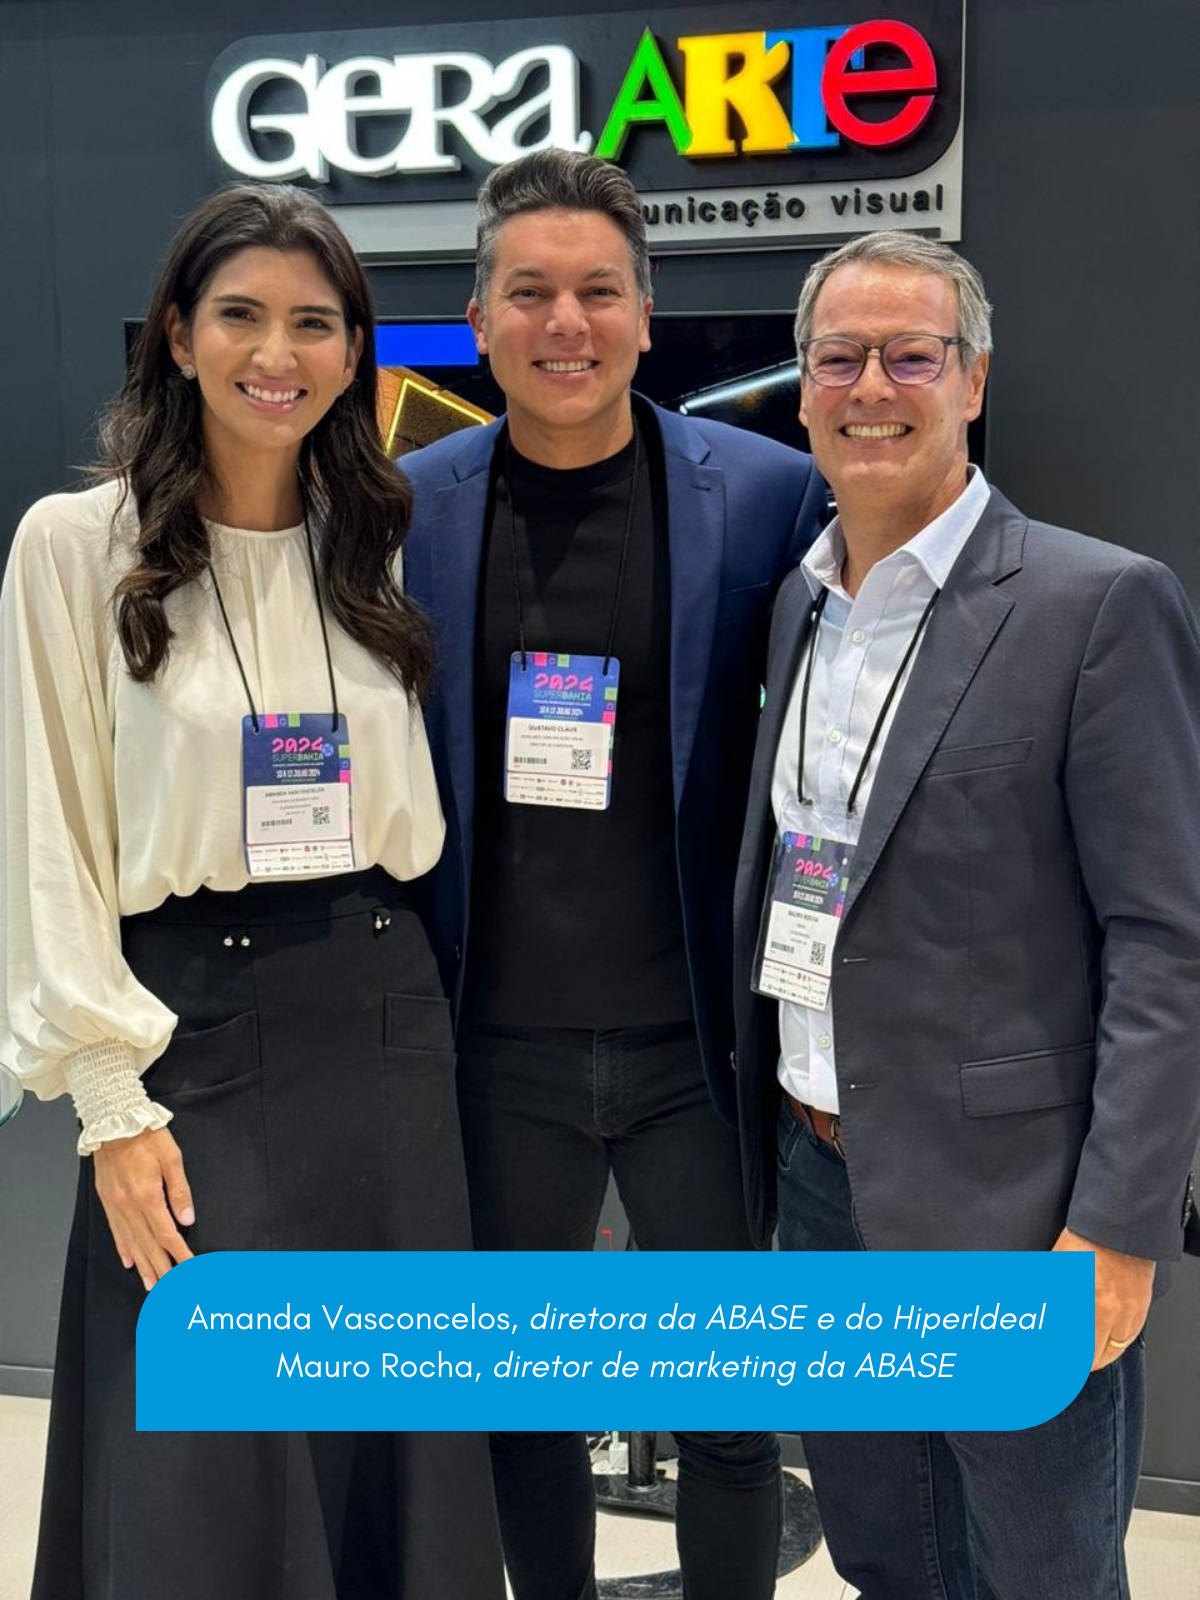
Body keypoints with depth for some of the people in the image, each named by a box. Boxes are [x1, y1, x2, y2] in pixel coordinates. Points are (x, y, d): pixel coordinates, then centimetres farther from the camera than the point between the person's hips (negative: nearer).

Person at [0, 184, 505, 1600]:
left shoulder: (378, 548, 9)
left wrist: (401, 982, 6)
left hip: (383, 1016, 4)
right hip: (192, 1030, -4)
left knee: (393, 1449, 11)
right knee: (203, 1474, 3)